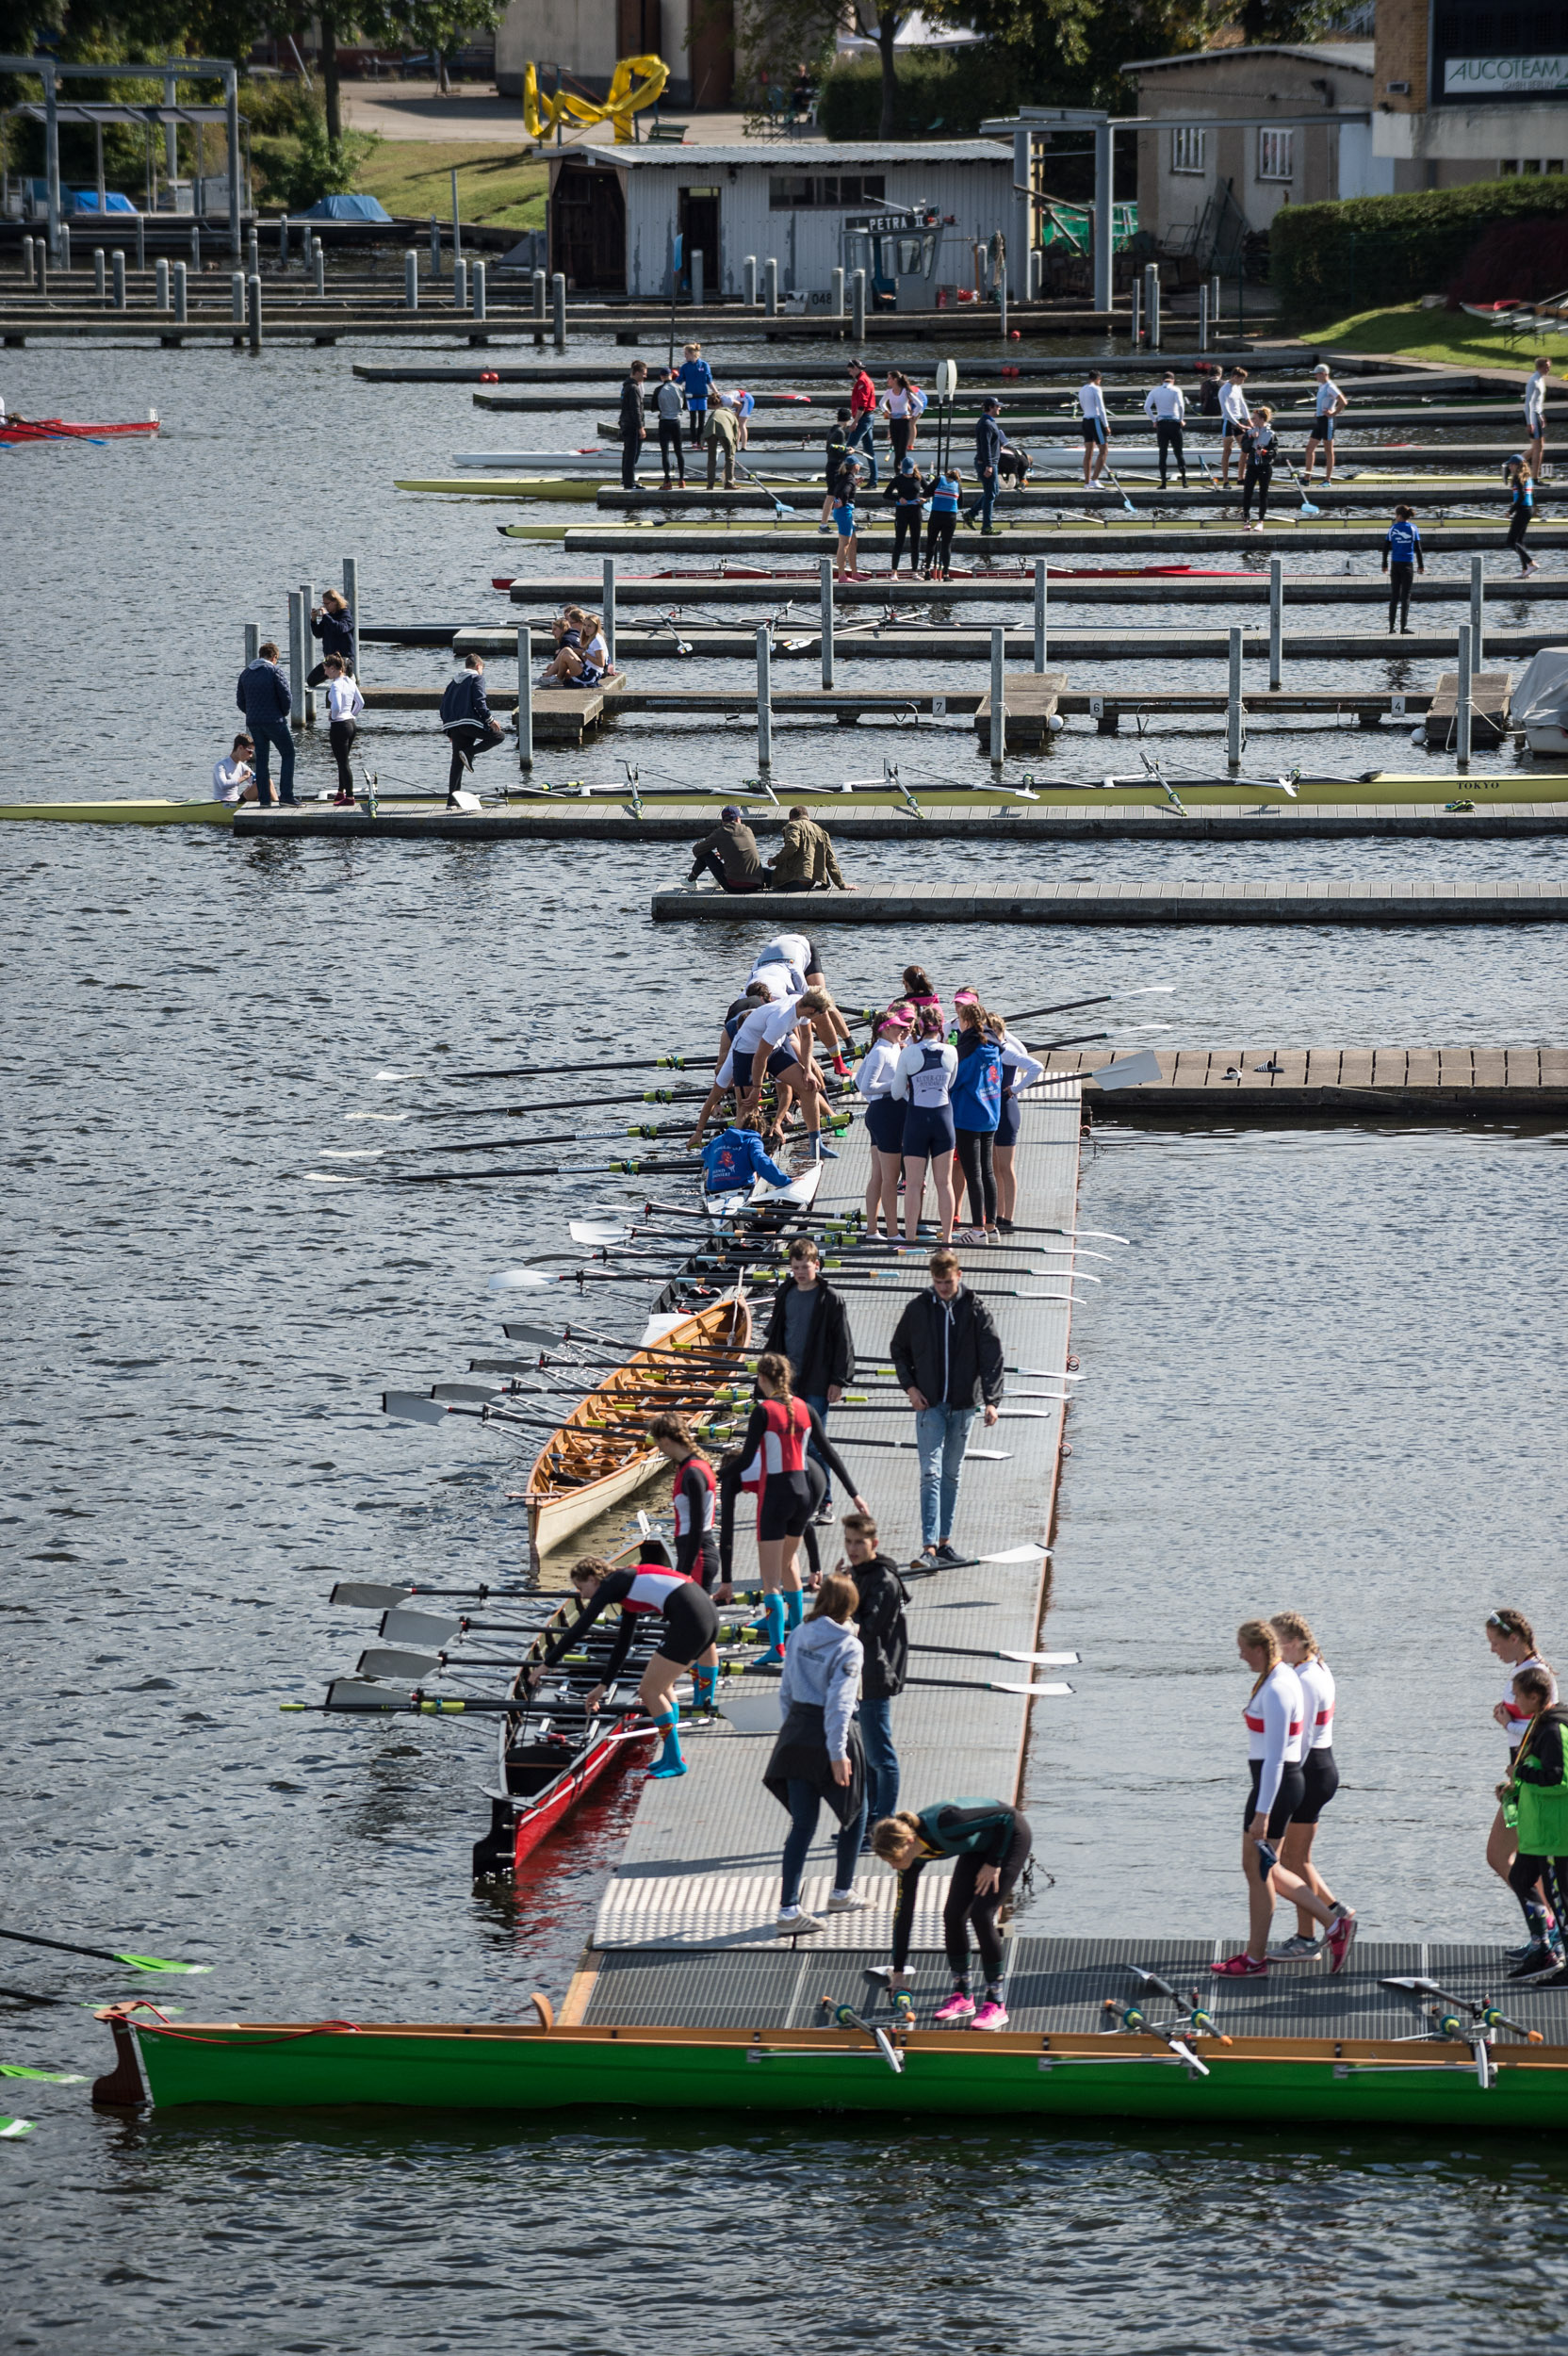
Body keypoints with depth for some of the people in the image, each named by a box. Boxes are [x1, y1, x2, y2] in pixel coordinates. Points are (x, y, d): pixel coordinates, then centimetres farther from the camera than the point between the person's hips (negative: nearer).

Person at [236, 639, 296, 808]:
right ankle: (286, 796, -4)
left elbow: (240, 701, 11)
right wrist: (284, 713, 5)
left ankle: (264, 799, 8)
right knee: (287, 755, 5)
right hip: (275, 721, -5)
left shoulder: (246, 673, 9)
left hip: (254, 723, 5)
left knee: (261, 758, 12)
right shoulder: (274, 671, -10)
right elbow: (286, 697, -13)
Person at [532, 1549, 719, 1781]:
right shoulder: (627, 1588, 27)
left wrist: (547, 1664, 7)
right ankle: (672, 1756, 27)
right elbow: (622, 1646, 33)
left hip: (690, 1620, -9)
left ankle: (674, 1762, 8)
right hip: (709, 1614, 9)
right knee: (661, 1684, 22)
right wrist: (603, 1686, 37)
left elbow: (579, 1629, -1)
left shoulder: (610, 1585, 2)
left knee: (650, 1691, 2)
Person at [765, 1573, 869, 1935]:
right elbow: (838, 1702, -19)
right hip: (830, 1737, -5)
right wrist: (837, 1752, -19)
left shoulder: (797, 1637, 4)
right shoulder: (848, 1647, -14)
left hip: (796, 1733, 5)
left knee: (802, 1824, 5)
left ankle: (789, 1909, -3)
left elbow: (786, 1691, 10)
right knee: (854, 1813, 19)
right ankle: (842, 1894, 29)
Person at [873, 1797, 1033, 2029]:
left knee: (981, 1915, -16)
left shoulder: (943, 1825, -38)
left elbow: (1006, 1817, -30)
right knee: (953, 1916, -5)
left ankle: (996, 2005, -8)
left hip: (1010, 1835, -7)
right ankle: (962, 1998, 10)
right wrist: (898, 1972, -6)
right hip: (980, 1845, 7)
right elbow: (903, 1912, -7)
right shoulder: (913, 1857, -15)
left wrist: (993, 1864, -22)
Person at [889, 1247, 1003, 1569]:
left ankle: (944, 1541, 21)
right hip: (929, 1403, -1)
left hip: (963, 1404, 1)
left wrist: (991, 1400, -16)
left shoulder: (976, 1311, -2)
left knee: (952, 1475, 11)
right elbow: (899, 1348, 12)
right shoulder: (918, 1309, 0)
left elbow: (992, 1358, -5)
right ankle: (929, 1547, -18)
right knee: (931, 1474, -11)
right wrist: (909, 1385, -1)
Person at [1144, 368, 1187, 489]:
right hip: (1174, 423, -2)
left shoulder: (1155, 391, 5)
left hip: (1161, 424, 2)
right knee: (1179, 453, 7)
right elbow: (1181, 405, -17)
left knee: (1163, 453, 5)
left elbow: (1146, 407, -4)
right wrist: (1181, 420, -3)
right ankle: (1184, 480, 4)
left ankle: (1163, 482, 0)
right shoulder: (1176, 390, -3)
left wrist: (1154, 420, 4)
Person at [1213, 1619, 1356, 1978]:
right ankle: (1334, 1919, 14)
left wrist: (1262, 1813, -24)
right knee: (1262, 1869, 15)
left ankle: (1255, 1960, 11)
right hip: (1289, 1778, 10)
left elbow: (1274, 1757, -24)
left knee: (1257, 1869, 2)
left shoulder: (1275, 1691, -21)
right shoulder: (1284, 1677, 11)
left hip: (1275, 1783, -10)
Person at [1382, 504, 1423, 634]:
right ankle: (1403, 627, -4)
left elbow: (1386, 548, 3)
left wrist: (1384, 565, 12)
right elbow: (1417, 548, -3)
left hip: (1395, 564, 2)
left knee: (1394, 596, 8)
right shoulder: (1412, 528, -3)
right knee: (1405, 597, 0)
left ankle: (1391, 627, 6)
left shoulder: (1393, 528, 1)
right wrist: (1421, 565, 4)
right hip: (1408, 565, -2)